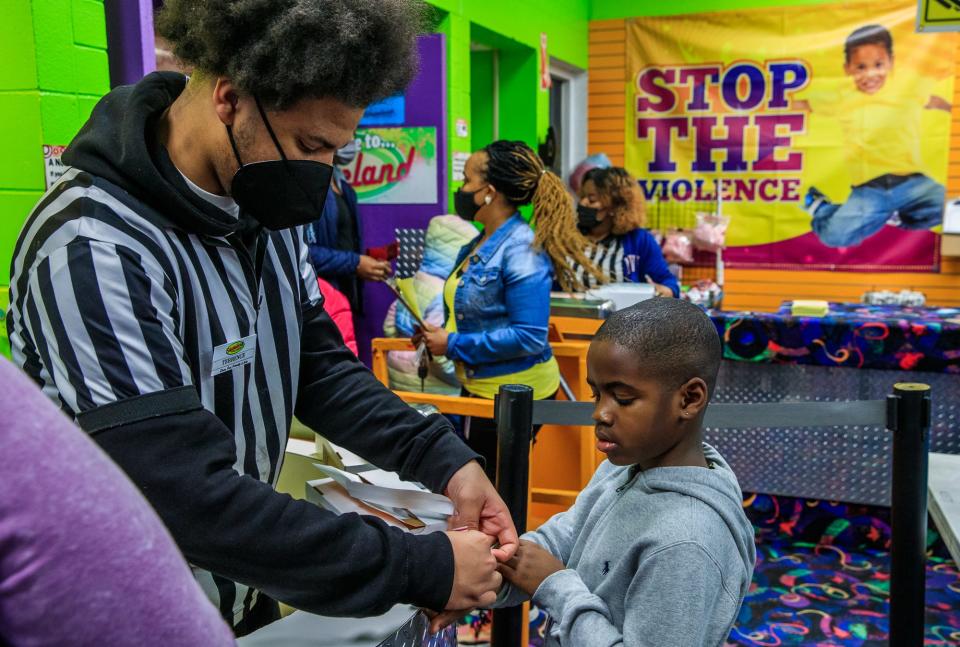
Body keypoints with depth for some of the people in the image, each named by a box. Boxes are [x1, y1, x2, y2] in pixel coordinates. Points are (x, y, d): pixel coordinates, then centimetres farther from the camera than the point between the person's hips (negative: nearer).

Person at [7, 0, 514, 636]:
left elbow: (320, 365, -2)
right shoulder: (95, 250, -29)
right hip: (134, 617, -6)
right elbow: (190, 495, -33)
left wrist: (444, 458, -16)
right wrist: (419, 569, -31)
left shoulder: (266, 209, -4)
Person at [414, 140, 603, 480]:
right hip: (478, 388, 9)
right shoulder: (476, 247, 7)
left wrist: (453, 345, -20)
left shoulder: (522, 250, -19)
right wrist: (439, 333, 0)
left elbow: (530, 337, -25)